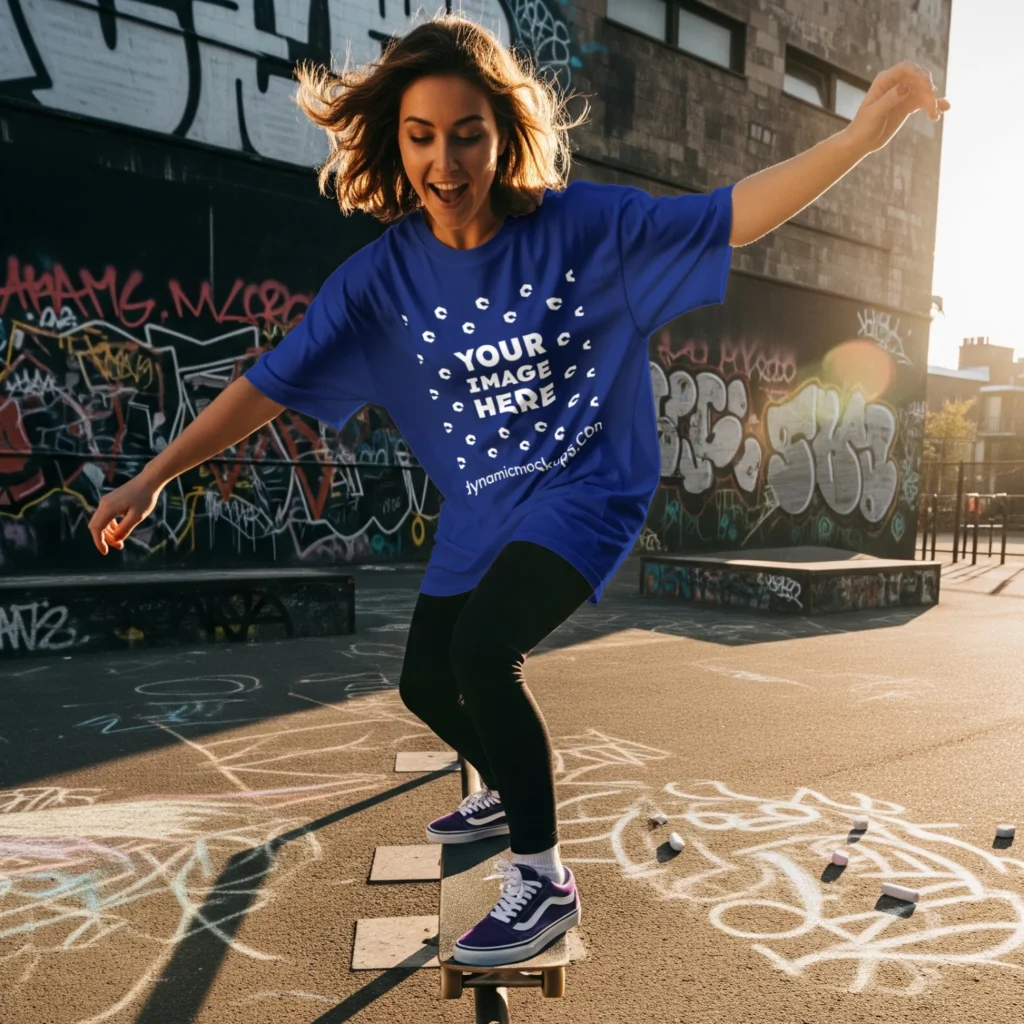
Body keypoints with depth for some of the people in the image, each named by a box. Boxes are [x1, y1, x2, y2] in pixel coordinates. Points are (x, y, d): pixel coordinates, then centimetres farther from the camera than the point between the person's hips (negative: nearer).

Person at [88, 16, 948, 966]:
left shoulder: (580, 224, -13)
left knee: (482, 649, -27)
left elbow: (731, 214, -12)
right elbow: (273, 382, -6)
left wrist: (862, 132, -24)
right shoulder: (383, 271, -7)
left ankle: (543, 878, -1)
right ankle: (507, 791, 49)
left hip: (585, 489, -5)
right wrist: (153, 476, -7)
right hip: (479, 509, 5)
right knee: (427, 682, 14)